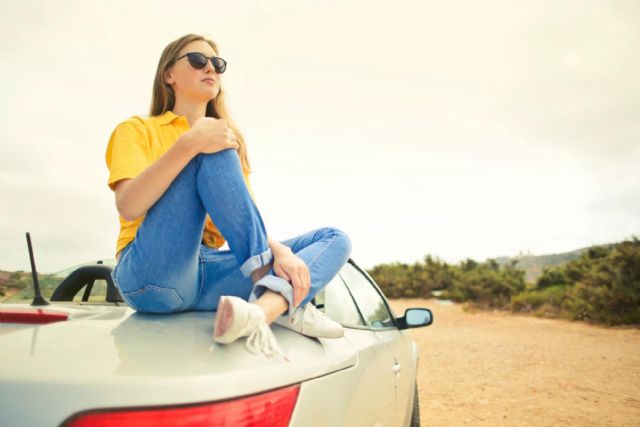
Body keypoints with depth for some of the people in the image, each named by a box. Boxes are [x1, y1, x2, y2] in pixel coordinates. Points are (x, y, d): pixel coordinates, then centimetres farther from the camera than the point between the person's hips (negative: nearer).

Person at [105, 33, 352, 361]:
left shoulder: (227, 141, 22)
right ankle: (288, 302, -26)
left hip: (209, 274, 5)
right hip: (153, 275, -5)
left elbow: (252, 225, 9)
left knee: (335, 239, -7)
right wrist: (190, 143, -25)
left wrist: (280, 251, -13)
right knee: (212, 155, -23)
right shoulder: (137, 130, 9)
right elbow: (129, 207, -12)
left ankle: (262, 310, -38)